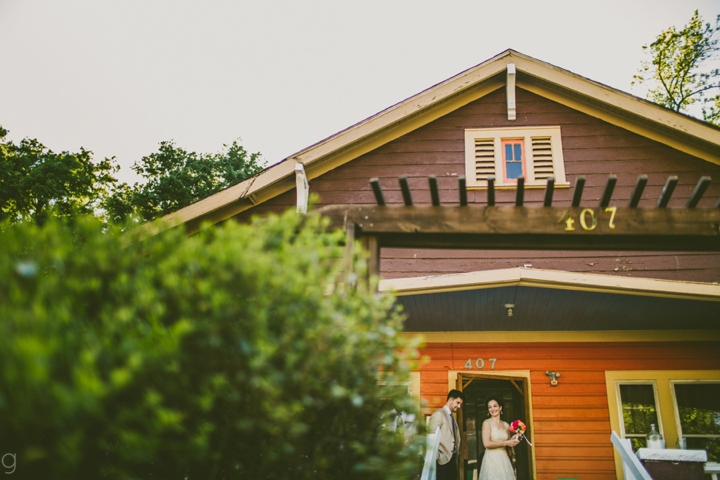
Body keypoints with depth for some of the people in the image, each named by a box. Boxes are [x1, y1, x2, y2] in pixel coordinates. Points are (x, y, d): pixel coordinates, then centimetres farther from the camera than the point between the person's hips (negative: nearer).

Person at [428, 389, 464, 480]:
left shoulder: (451, 417, 17)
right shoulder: (439, 414, -8)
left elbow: (454, 438, 16)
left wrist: (456, 451, 4)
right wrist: (437, 456, -16)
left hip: (452, 459, 8)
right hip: (443, 460, -8)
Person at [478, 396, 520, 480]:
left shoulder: (506, 425, 11)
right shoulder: (487, 423, -5)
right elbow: (487, 444, -15)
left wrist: (513, 440, -1)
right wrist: (505, 443, -12)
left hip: (504, 458, 5)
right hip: (492, 459, -5)